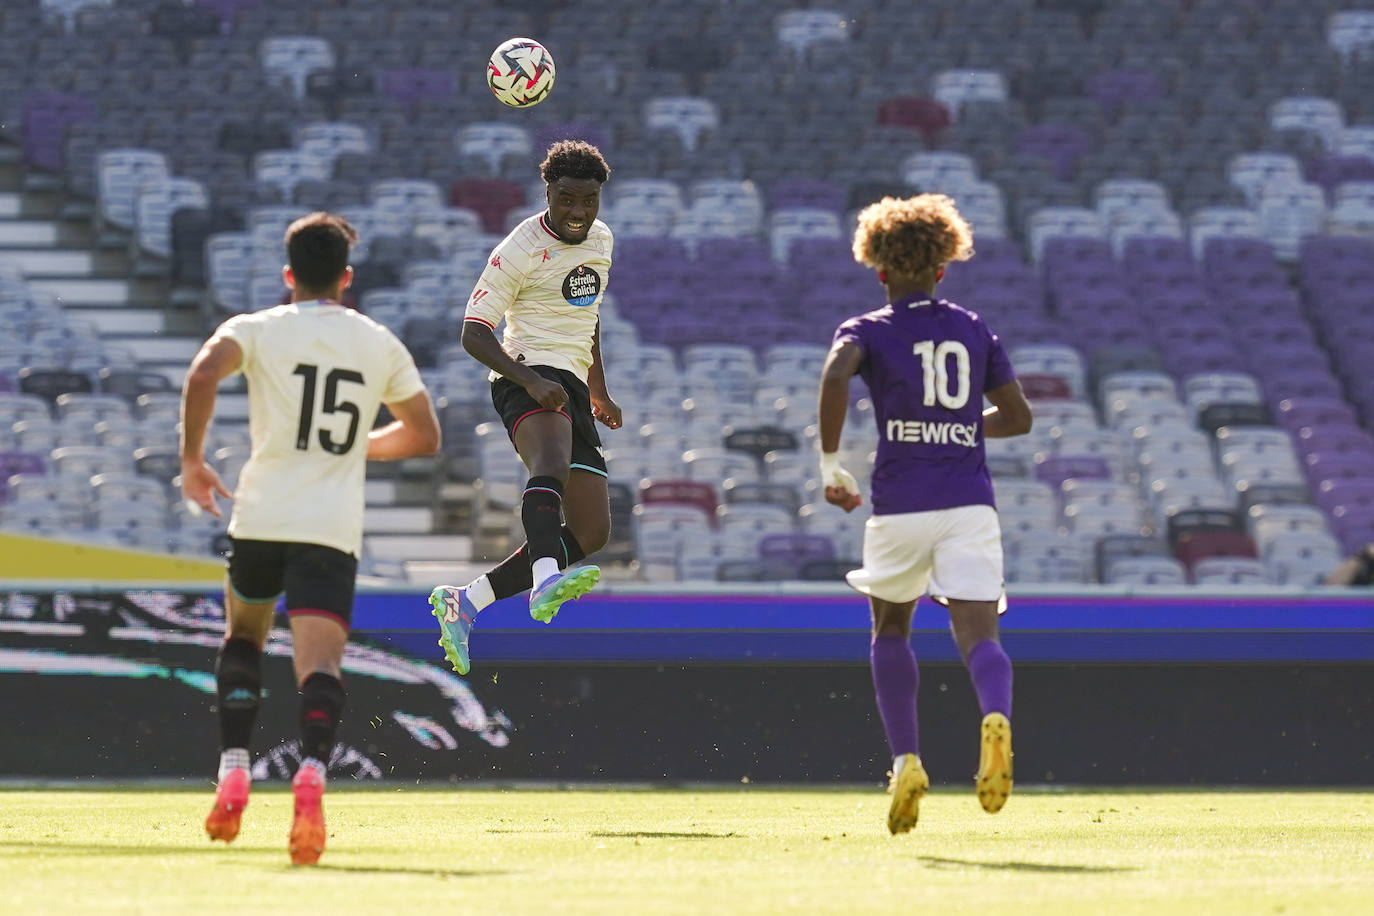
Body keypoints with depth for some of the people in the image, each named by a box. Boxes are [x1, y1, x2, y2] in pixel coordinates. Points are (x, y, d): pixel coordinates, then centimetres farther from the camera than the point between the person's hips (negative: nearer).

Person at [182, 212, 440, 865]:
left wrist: (191, 459, -4)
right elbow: (423, 436, 19)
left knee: (243, 636, 24)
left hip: (260, 519, 0)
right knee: (320, 660, -12)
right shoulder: (381, 345, 12)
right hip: (334, 529, 0)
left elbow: (203, 376, -17)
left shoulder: (258, 330, 3)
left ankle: (234, 770, 10)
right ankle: (312, 769, -40)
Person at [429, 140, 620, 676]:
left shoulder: (601, 240, 16)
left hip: (571, 386, 8)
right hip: (529, 376, -8)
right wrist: (532, 381, -25)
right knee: (552, 461, -40)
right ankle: (546, 583, -67)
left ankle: (463, 604, 8)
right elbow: (474, 333, -12)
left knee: (590, 534, 2)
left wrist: (599, 391, 31)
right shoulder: (519, 252, -8)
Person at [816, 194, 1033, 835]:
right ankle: (996, 717, -42)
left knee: (890, 629, 21)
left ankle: (907, 761, 10)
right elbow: (1018, 417, 15)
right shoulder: (975, 331, 15)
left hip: (901, 504, -1)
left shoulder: (868, 331, 6)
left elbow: (834, 376, -17)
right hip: (970, 503, 1)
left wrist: (831, 463, -10)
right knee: (978, 636, -8)